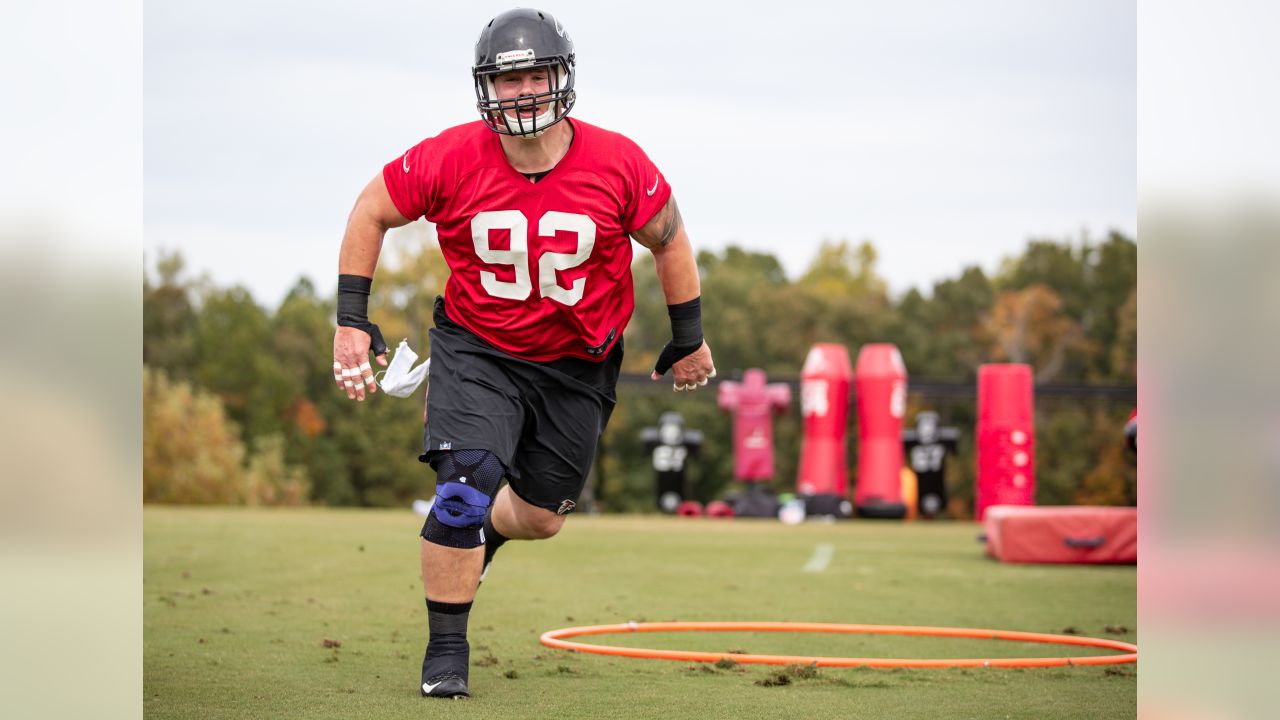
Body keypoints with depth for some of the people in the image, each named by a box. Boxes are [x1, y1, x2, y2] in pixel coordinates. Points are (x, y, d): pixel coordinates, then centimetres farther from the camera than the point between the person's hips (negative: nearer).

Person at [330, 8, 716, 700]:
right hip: (477, 350, -2)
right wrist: (350, 322, -7)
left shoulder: (617, 164, -17)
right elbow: (371, 214, -4)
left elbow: (669, 240, 0)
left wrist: (690, 338, 8)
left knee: (540, 516, 12)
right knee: (467, 483, -20)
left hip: (577, 364, 2)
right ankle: (446, 651, -3)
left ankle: (469, 539, 49)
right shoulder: (451, 160, -19)